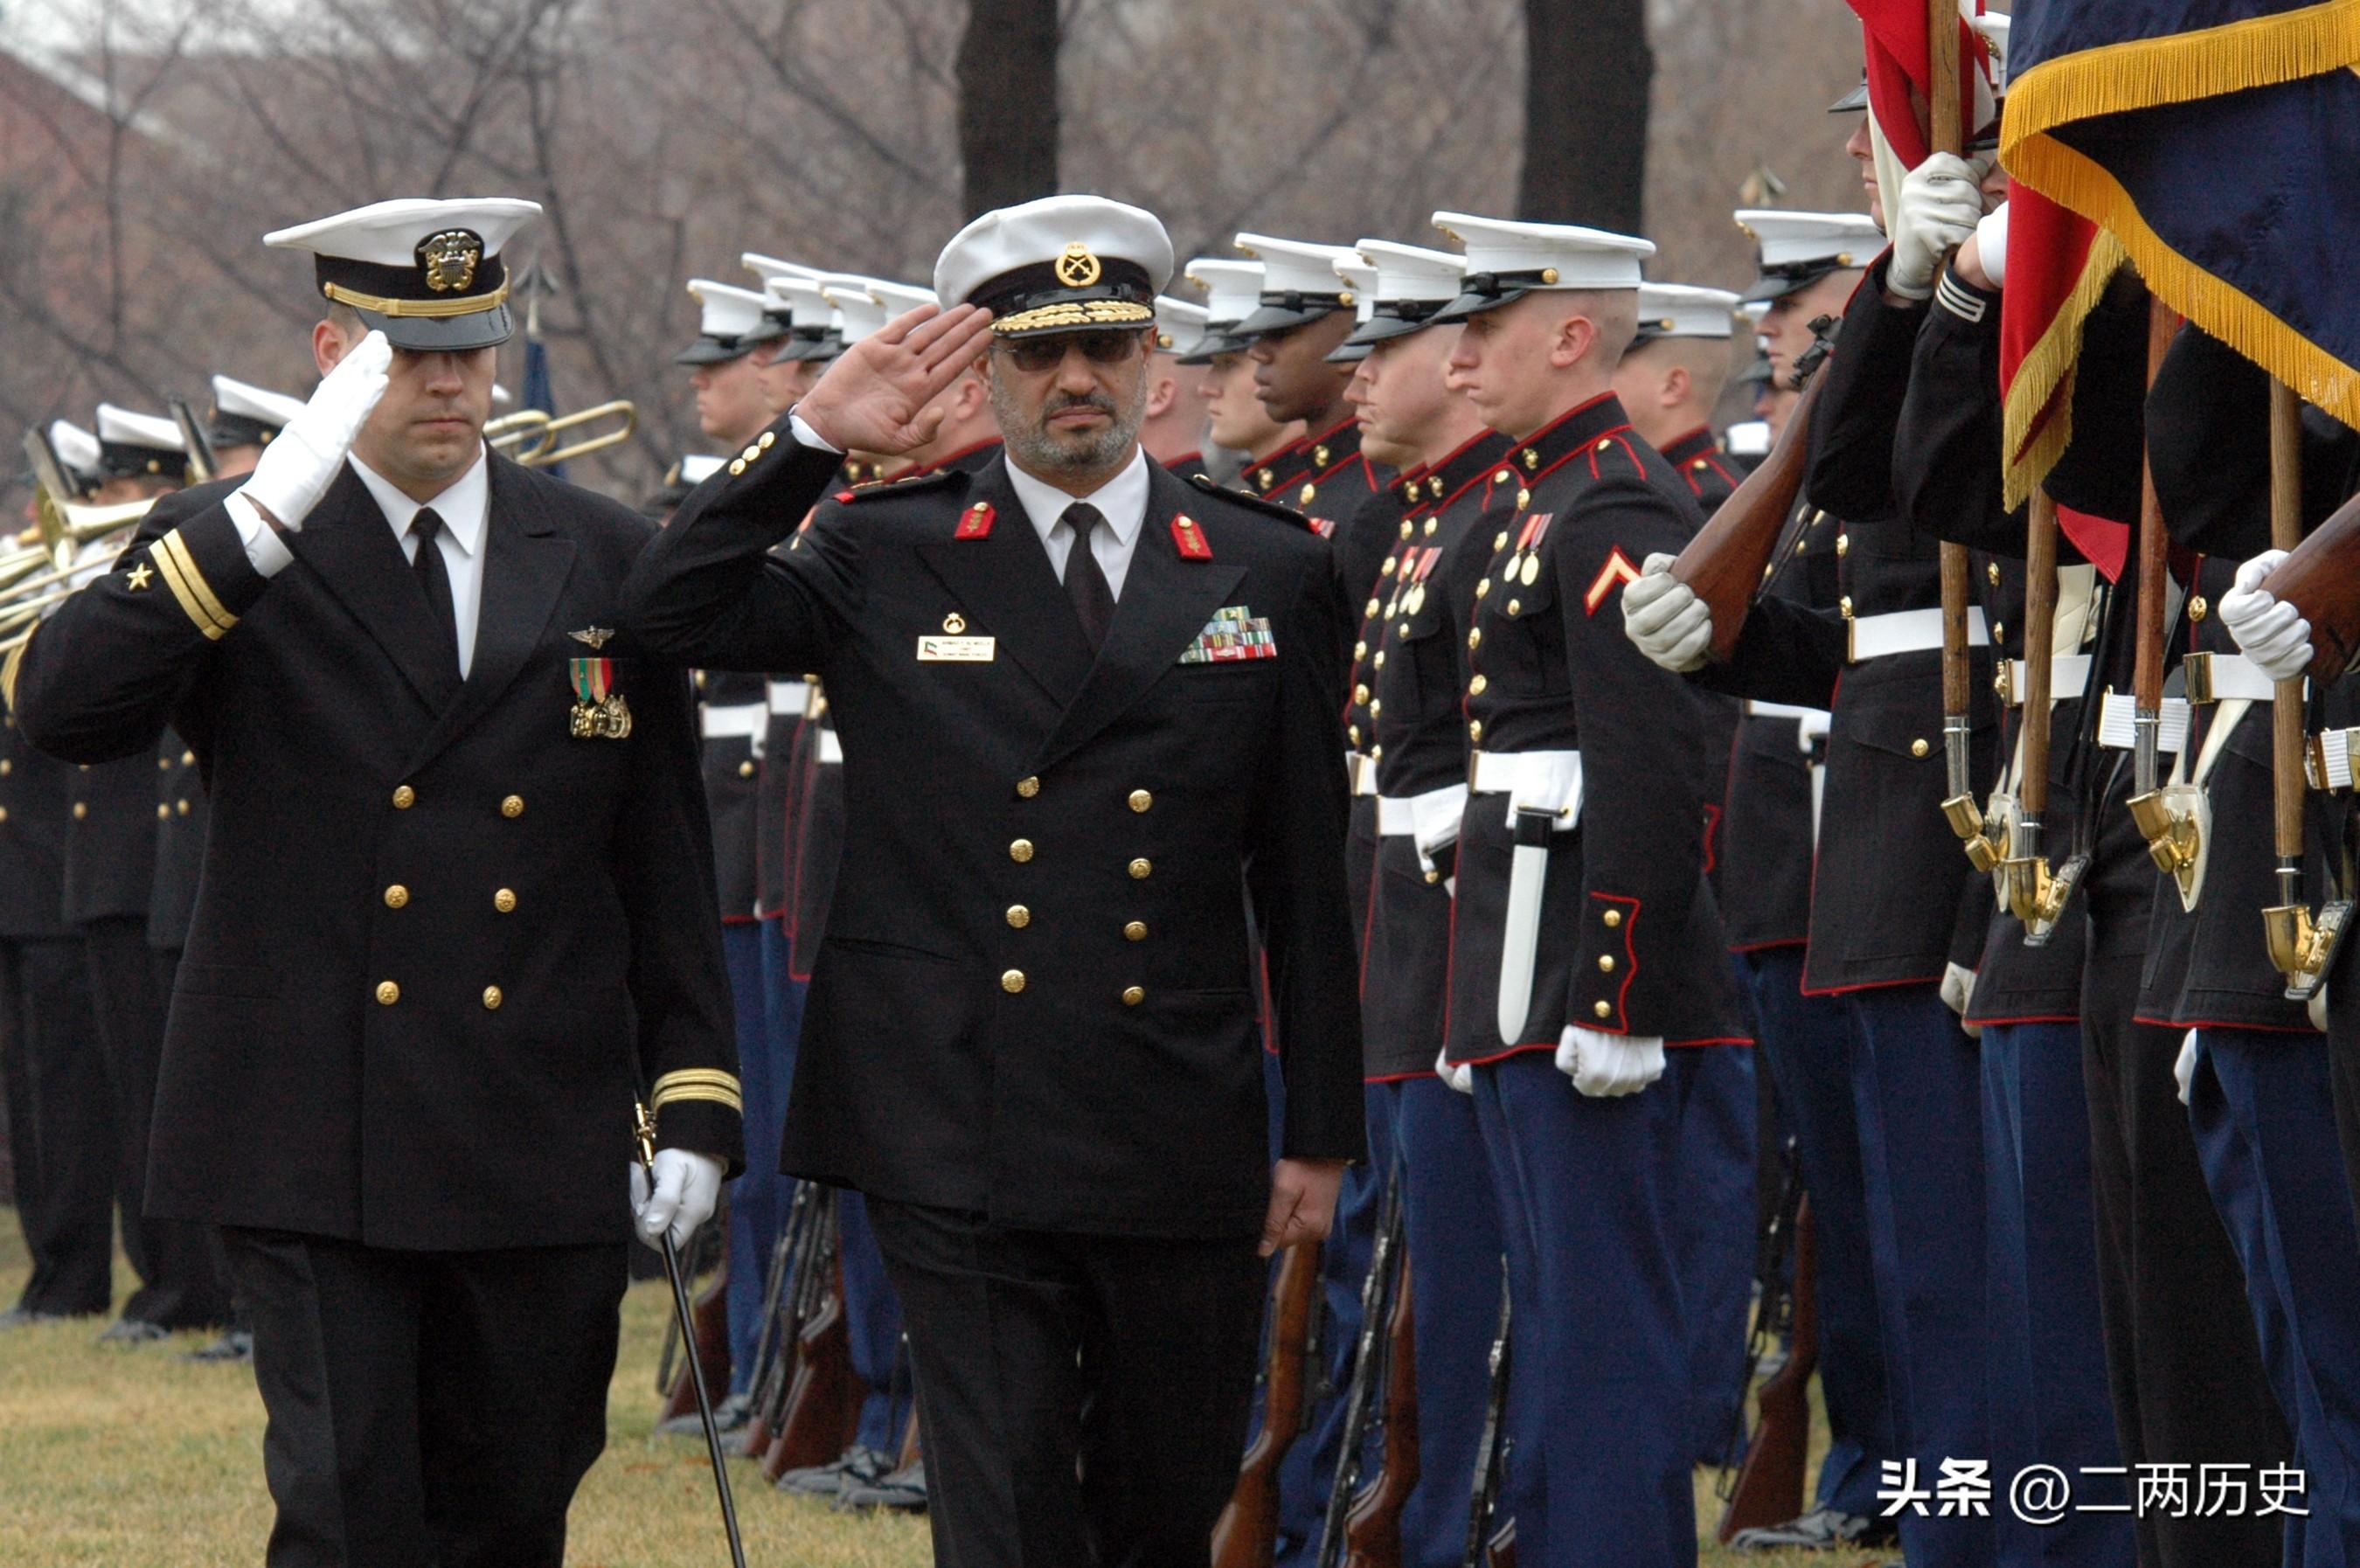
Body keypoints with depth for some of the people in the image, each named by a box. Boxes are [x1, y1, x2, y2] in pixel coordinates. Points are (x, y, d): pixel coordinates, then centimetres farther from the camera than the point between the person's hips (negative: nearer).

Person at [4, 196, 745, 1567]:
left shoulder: (603, 564, 9)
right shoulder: (224, 556, 1)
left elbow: (667, 854, 12)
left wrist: (693, 1103, 5)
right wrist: (266, 514, -25)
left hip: (545, 1151, 3)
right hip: (315, 1152, -3)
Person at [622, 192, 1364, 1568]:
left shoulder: (1269, 577, 8)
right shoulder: (885, 558, 6)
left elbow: (1308, 882, 9)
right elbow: (669, 615, -5)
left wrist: (1321, 1138, 7)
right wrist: (815, 437, -10)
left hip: (1182, 1146, 2)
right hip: (959, 1145, -2)